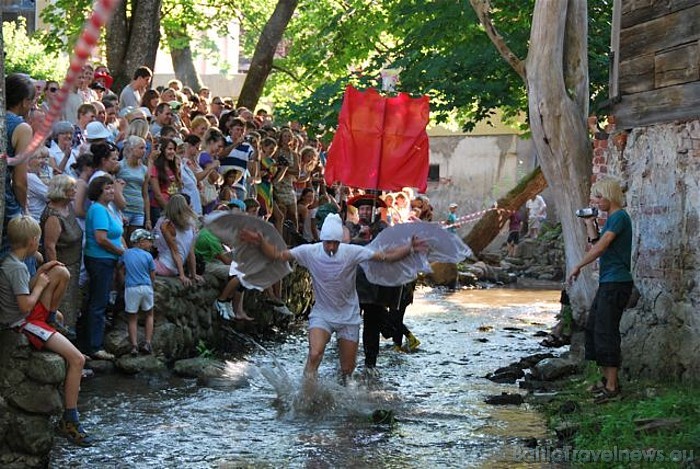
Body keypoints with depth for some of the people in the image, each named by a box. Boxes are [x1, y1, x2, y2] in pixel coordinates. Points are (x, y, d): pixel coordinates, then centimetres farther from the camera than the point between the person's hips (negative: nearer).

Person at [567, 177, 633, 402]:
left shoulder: (619, 217, -13)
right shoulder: (611, 219, 17)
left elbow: (600, 247, -20)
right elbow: (598, 247, 17)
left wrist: (577, 267, -14)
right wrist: (590, 225, 12)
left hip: (617, 283, -10)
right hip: (607, 283, 10)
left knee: (606, 332, -9)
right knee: (593, 329, 13)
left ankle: (612, 386, -6)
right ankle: (606, 379, 20)